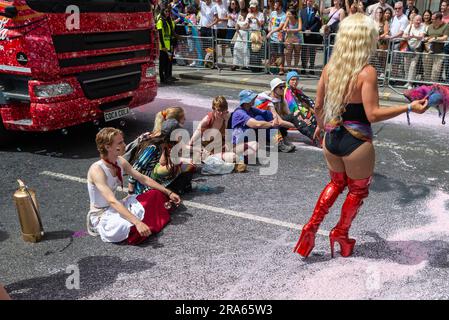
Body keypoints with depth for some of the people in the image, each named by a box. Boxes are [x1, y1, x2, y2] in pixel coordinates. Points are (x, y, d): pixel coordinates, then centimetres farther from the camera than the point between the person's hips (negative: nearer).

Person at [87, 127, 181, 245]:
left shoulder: (120, 162, -4)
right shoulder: (96, 170, -27)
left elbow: (143, 179, 4)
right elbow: (112, 201, -37)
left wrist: (168, 193, 0)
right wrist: (137, 223, -45)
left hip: (116, 208, 7)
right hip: (101, 217, -7)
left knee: (156, 195, 1)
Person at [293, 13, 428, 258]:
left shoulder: (330, 67, -2)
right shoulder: (367, 72, -19)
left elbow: (318, 105, 5)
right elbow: (373, 114, -21)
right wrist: (410, 107, -14)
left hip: (331, 139, 6)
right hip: (356, 143, -5)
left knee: (337, 182, 29)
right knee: (358, 190, 21)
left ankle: (312, 226, 21)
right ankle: (341, 233, 35)